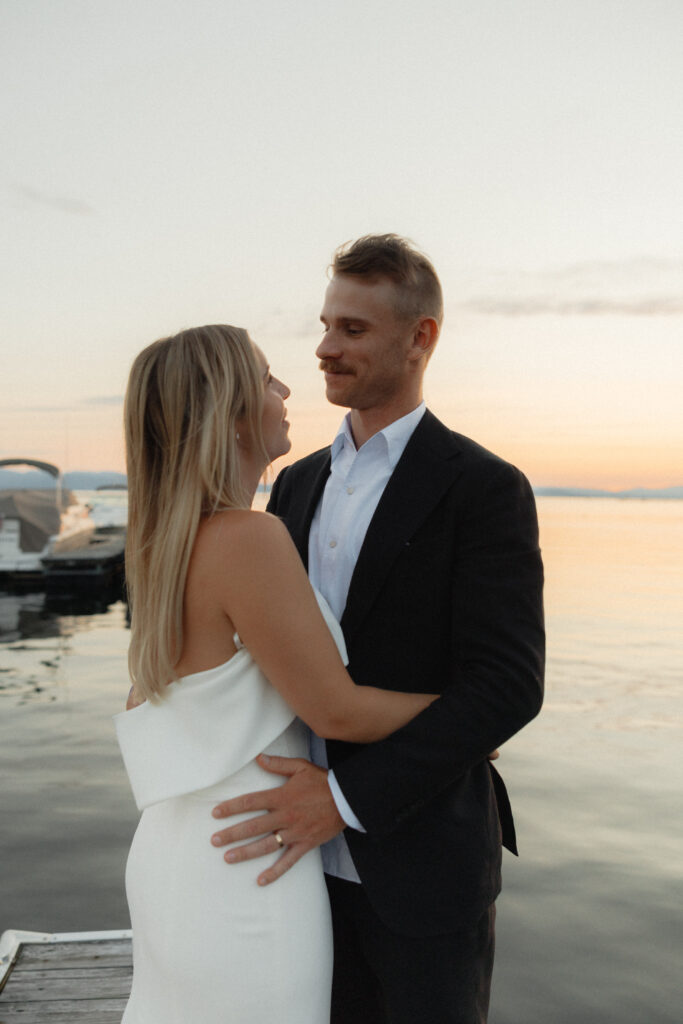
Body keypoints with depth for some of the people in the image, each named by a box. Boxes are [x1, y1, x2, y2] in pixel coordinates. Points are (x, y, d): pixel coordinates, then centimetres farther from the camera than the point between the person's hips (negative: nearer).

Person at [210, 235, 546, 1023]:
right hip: (316, 854, 6)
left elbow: (509, 685, -20)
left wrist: (346, 796, -25)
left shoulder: (485, 489, -13)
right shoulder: (299, 483, 7)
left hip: (425, 861, -5)